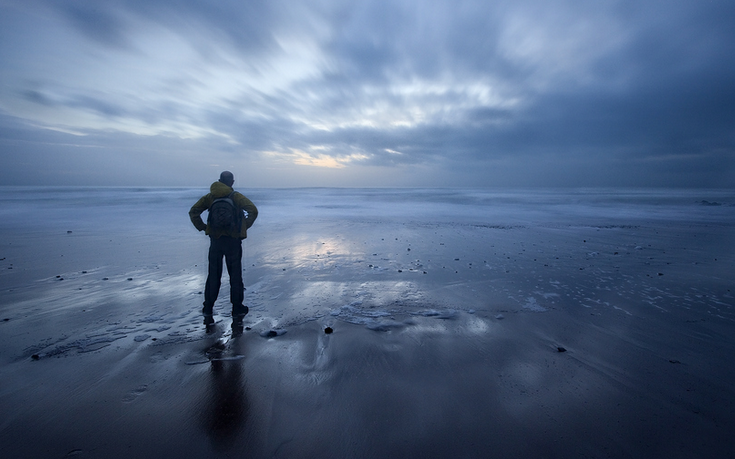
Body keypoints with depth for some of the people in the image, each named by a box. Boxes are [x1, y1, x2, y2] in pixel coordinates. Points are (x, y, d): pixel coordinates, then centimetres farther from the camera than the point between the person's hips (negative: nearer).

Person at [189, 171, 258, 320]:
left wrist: (203, 227, 5)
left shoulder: (209, 196, 4)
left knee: (213, 274, 14)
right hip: (233, 240, -3)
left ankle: (207, 309, 20)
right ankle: (237, 308, 14)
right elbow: (253, 210, -18)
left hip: (215, 240, 3)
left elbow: (193, 212, 3)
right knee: (235, 274, 7)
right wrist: (245, 226, -8)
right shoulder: (236, 196, -6)